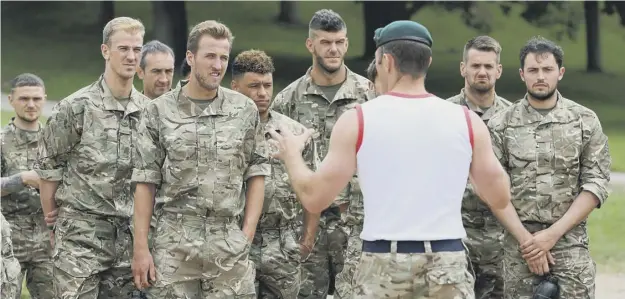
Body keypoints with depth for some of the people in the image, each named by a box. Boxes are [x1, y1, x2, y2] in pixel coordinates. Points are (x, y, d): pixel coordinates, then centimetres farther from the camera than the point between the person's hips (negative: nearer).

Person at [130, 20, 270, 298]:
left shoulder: (245, 110, 6)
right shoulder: (159, 112, 2)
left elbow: (256, 174, 10)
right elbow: (145, 183, 2)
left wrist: (247, 234, 0)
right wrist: (141, 248, -3)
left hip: (229, 243, 1)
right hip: (173, 242, -1)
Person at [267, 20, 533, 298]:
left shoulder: (357, 121, -3)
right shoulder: (467, 121, 2)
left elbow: (315, 198, -1)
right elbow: (500, 198, 6)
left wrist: (291, 155, 17)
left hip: (383, 264, -1)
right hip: (447, 263, 1)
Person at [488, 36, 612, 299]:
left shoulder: (585, 121, 3)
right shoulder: (501, 125, 3)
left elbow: (596, 185, -2)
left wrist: (554, 233, -11)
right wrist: (525, 239, -8)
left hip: (571, 242, -1)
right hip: (519, 245, 1)